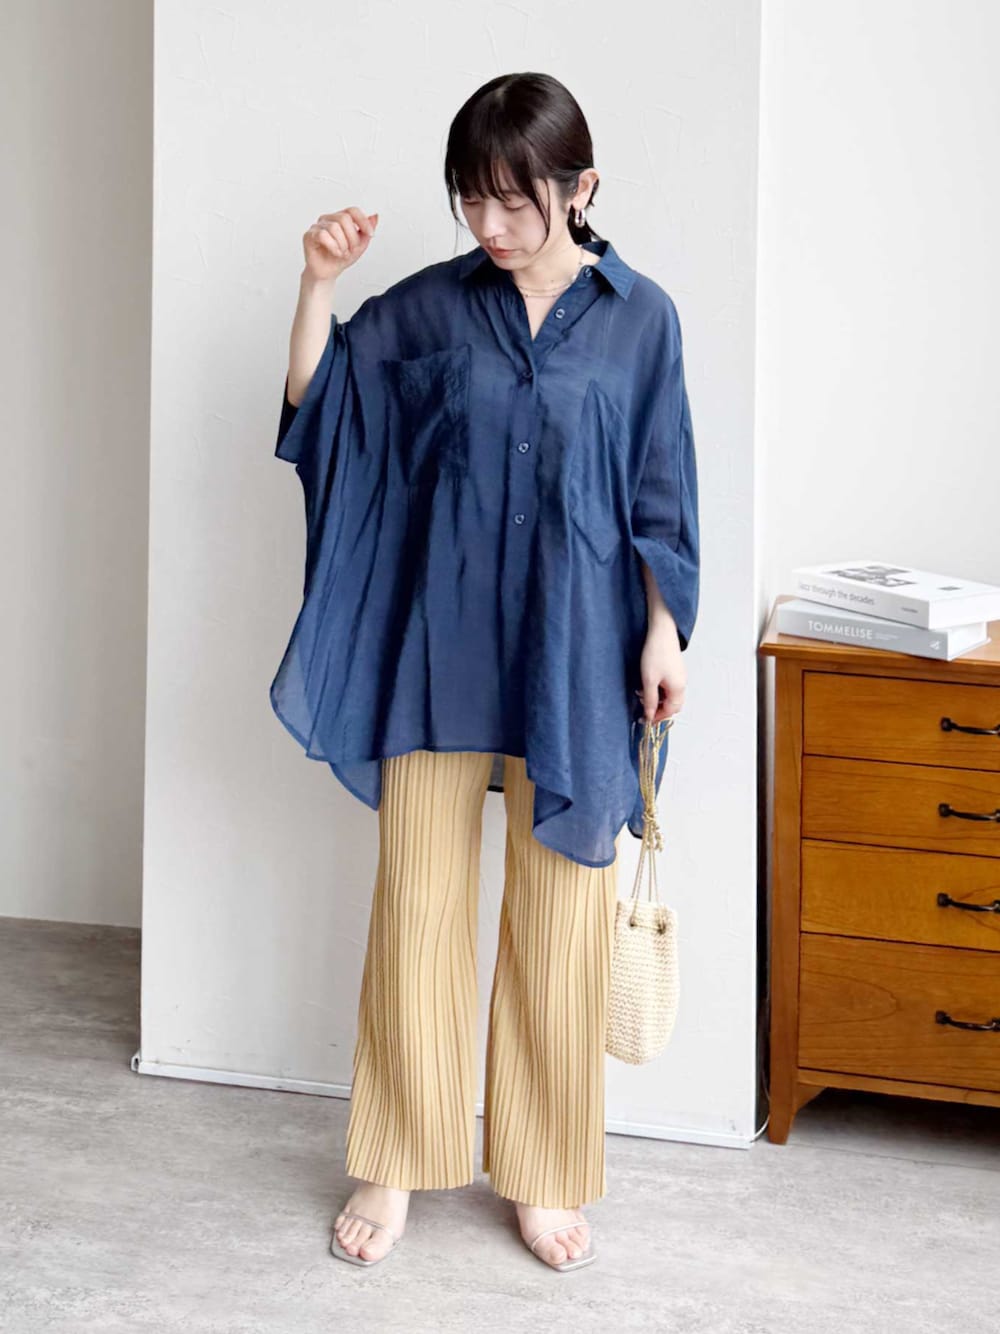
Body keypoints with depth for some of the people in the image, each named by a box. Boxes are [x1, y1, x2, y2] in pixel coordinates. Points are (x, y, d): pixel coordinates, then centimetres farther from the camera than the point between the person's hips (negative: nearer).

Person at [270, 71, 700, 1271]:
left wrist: (663, 633, -2)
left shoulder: (640, 317, 0)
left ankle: (544, 1176, 20)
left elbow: (659, 496, 2)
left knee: (561, 919, 6)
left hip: (575, 656, -1)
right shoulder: (430, 305, 2)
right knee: (416, 905, 5)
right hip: (440, 649, 1)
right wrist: (318, 284, -10)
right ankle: (395, 1163, 19)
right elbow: (315, 403, 3)